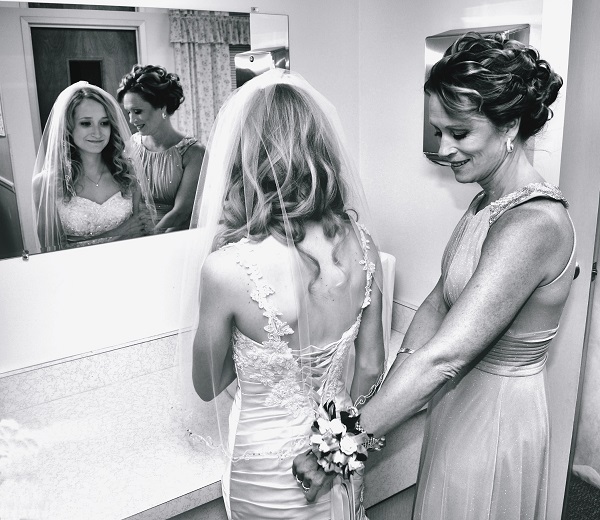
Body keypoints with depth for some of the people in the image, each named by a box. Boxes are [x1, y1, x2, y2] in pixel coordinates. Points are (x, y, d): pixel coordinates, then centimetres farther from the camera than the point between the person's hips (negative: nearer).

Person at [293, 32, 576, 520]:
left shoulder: (533, 225, -29)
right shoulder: (488, 202, 1)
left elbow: (441, 359, -34)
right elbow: (438, 301, 0)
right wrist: (390, 395, -9)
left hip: (493, 423, -8)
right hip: (460, 402, 8)